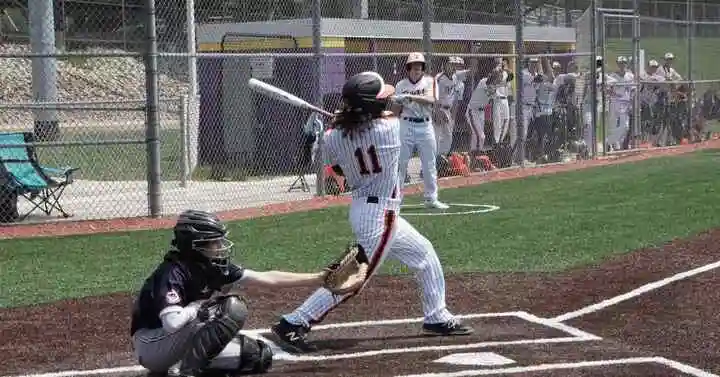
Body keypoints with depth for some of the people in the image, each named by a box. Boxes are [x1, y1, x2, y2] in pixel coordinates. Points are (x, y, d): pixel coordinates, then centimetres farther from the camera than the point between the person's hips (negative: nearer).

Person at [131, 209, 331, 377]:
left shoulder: (214, 269, -2)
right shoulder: (172, 273, -25)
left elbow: (266, 278, -1)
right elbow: (173, 322, -40)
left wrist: (319, 278, -3)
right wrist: (205, 304, -23)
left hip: (181, 343, 9)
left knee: (259, 355, 3)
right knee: (232, 308, -24)